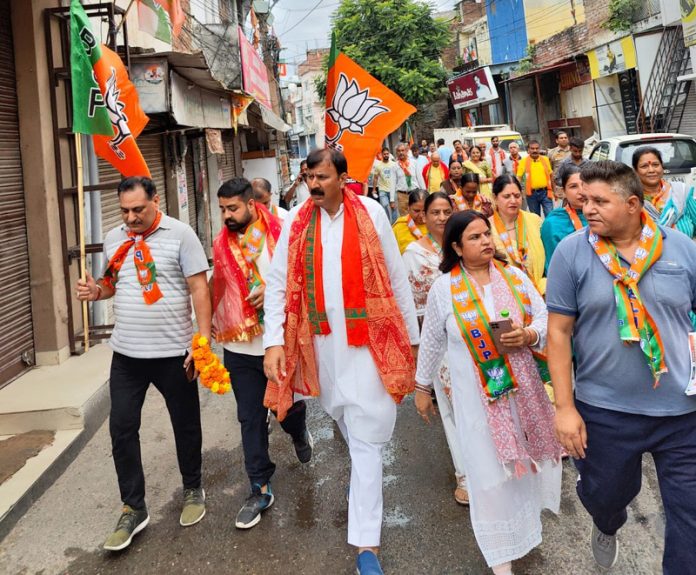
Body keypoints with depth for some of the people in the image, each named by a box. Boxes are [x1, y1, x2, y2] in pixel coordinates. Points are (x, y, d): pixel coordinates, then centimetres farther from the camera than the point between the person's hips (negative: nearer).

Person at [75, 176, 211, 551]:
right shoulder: (114, 238, 6)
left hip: (173, 352, -4)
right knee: (121, 428, 6)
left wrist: (204, 341, -16)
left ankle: (193, 490, 34)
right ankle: (133, 509, 20)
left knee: (185, 424, 12)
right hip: (126, 352, 5)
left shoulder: (180, 234, -10)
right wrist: (97, 290, -5)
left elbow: (198, 289, -11)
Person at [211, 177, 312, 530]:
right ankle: (260, 489, 19)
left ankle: (299, 434, 50)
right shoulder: (221, 243, 4)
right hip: (240, 346, 3)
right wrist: (208, 321, 13)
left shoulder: (280, 232, -8)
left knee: (289, 405, 13)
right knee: (250, 419, 7)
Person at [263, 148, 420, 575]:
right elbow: (278, 284, -1)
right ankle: (363, 482, 50)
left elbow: (396, 279, 2)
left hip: (368, 339, -3)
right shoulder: (296, 223, 1)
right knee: (345, 419, 21)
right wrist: (274, 341, -11)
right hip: (321, 340, 3)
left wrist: (411, 335, 6)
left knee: (366, 437, -3)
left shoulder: (371, 214, -4)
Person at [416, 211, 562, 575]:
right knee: (491, 472, 2)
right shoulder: (443, 288, -5)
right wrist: (422, 387, 11)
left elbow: (545, 317, 4)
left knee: (525, 461, 16)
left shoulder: (514, 275, 1)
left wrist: (528, 336, -18)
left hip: (523, 387, 3)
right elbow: (431, 342, 4)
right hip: (477, 394, -3)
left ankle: (524, 523, 45)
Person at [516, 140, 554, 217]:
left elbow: (551, 175, 12)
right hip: (532, 194, 0)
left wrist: (553, 190, 14)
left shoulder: (545, 159, 4)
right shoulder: (524, 161, -3)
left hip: (545, 192, 0)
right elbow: (519, 177, -4)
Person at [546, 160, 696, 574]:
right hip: (604, 410, 0)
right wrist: (565, 407, -7)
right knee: (605, 495, 20)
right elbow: (559, 331, -4)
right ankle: (607, 528, 56)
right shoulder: (571, 252, -6)